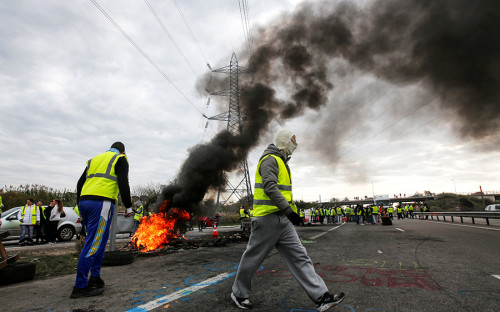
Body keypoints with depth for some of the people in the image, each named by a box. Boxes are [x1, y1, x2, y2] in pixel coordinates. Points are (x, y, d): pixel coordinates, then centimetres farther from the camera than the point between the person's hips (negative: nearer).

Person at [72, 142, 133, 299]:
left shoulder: (94, 159, 26)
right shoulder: (120, 159, 6)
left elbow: (80, 183, 23)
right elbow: (123, 183, -7)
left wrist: (80, 206, 26)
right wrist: (128, 207, -3)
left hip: (84, 201, 8)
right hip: (101, 202, -8)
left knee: (97, 240, 16)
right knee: (94, 243, -5)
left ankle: (95, 278, 20)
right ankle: (80, 287, -1)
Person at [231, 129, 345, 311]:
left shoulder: (281, 163, 21)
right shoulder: (270, 159, -11)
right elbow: (270, 187, -23)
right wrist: (289, 210, -25)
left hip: (283, 220, 10)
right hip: (267, 218, -9)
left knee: (299, 256, 4)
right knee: (253, 258, 6)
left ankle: (321, 297, 6)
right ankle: (238, 293, 25)